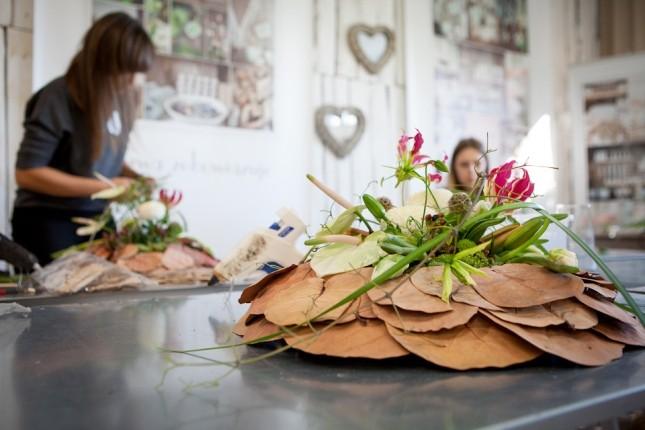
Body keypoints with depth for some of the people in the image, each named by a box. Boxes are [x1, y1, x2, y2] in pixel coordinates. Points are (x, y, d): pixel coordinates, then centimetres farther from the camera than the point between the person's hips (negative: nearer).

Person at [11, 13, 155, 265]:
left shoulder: (119, 97, 1)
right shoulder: (59, 99, -17)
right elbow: (27, 173, -17)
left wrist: (133, 176, -5)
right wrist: (104, 187, -19)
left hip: (96, 220, 6)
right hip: (47, 223, -5)